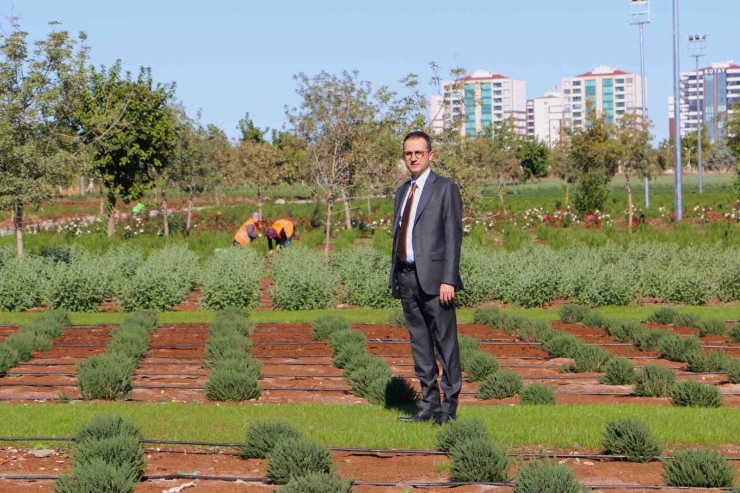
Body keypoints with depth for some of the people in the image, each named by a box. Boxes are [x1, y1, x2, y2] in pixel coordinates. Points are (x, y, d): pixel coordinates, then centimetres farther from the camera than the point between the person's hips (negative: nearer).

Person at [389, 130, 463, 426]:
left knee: (445, 342, -2)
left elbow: (453, 237, -7)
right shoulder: (402, 192, 18)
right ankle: (428, 405, 16)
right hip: (406, 277, 7)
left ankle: (449, 407, 2)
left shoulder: (445, 189, -2)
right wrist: (394, 277, 12)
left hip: (433, 277, -7)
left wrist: (448, 280, -15)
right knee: (419, 343, 10)